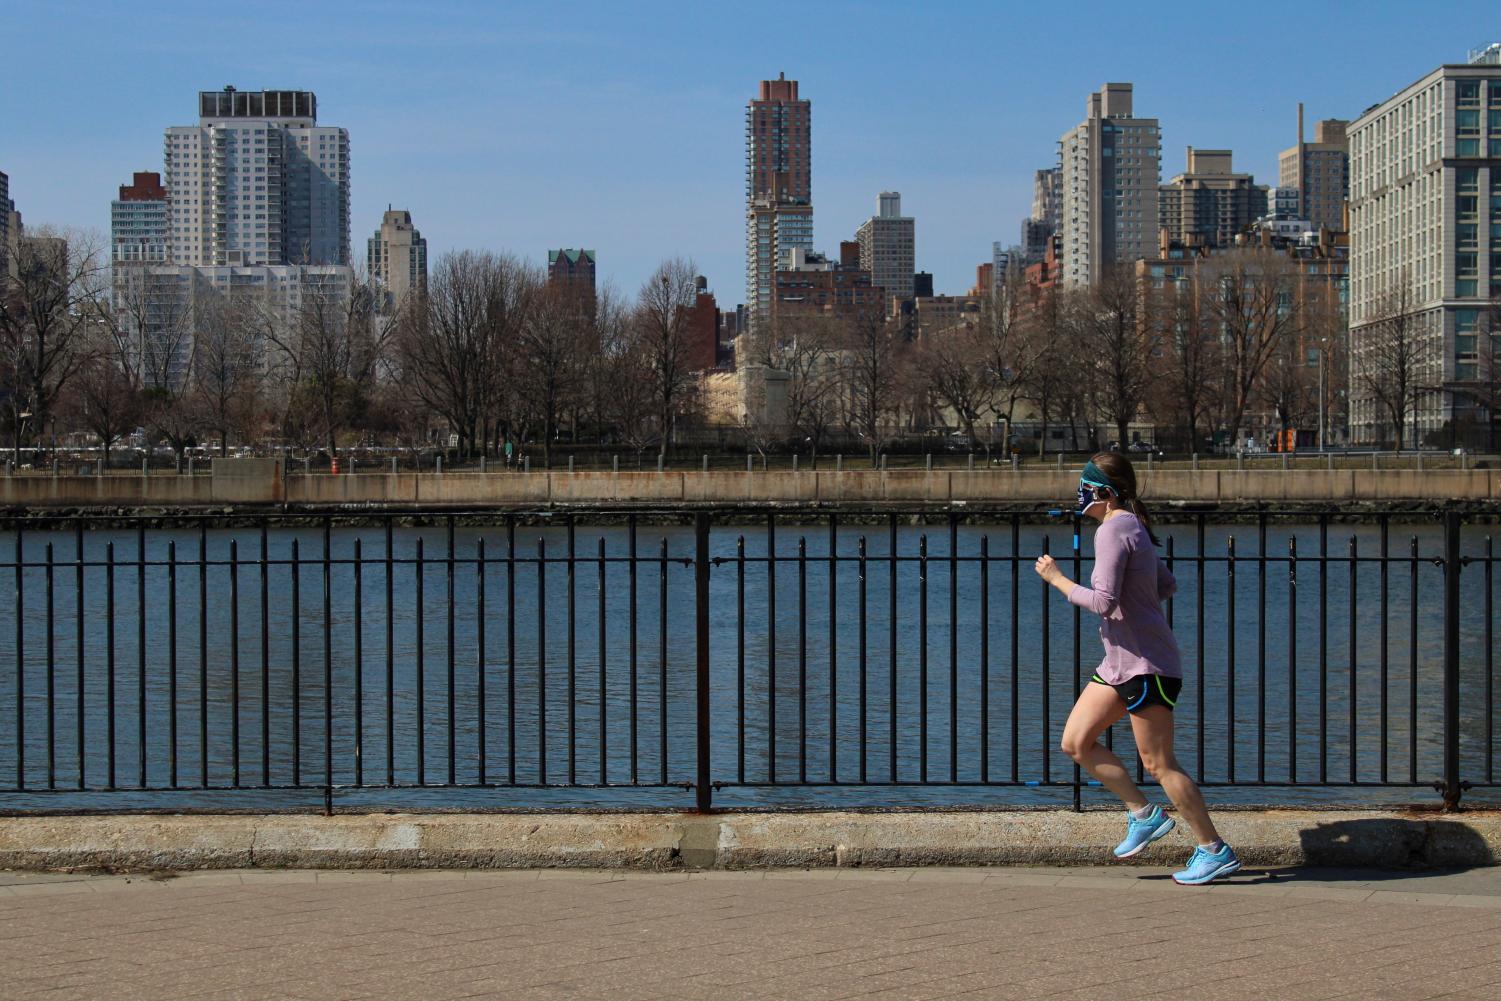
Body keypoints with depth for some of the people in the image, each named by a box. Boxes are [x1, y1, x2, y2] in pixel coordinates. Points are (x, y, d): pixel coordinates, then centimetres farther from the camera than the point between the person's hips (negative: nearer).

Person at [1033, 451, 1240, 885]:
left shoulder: (1113, 531, -17)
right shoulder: (1132, 527, 13)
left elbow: (1103, 602, -25)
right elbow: (1167, 585, 22)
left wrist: (1056, 578, -15)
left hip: (1146, 665, -10)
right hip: (1121, 664, 10)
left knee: (1159, 763, -3)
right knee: (1075, 742, 8)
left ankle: (1214, 851, 6)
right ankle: (1143, 813, 15)